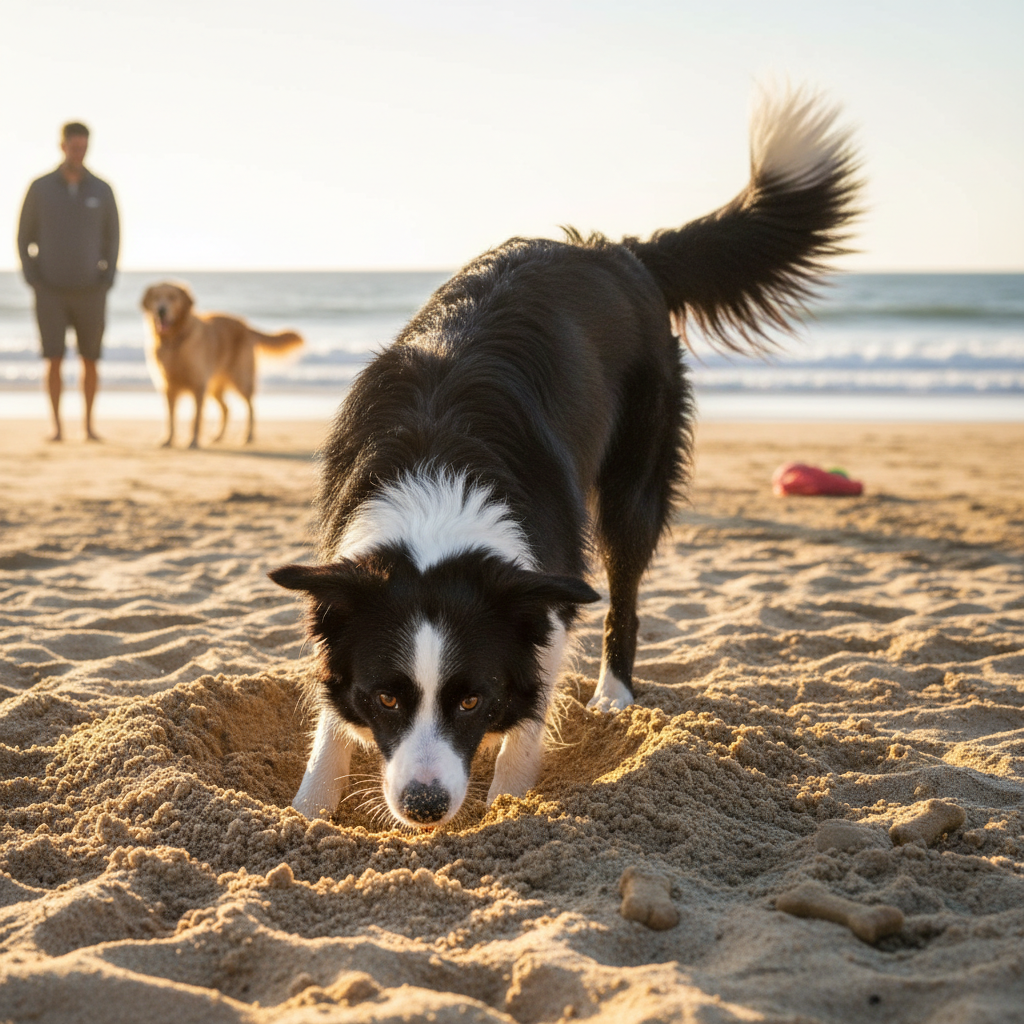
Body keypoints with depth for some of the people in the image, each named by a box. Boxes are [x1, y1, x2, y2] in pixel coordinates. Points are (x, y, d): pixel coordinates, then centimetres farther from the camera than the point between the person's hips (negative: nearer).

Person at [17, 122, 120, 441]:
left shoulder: (102, 190, 0)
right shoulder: (40, 187, -3)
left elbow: (112, 238, 9)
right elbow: (24, 238, 4)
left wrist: (107, 281, -4)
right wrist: (34, 282, -8)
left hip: (90, 292, 1)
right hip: (51, 291, -1)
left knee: (90, 361, 4)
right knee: (54, 360, -5)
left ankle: (89, 425, 17)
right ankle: (57, 427, 5)